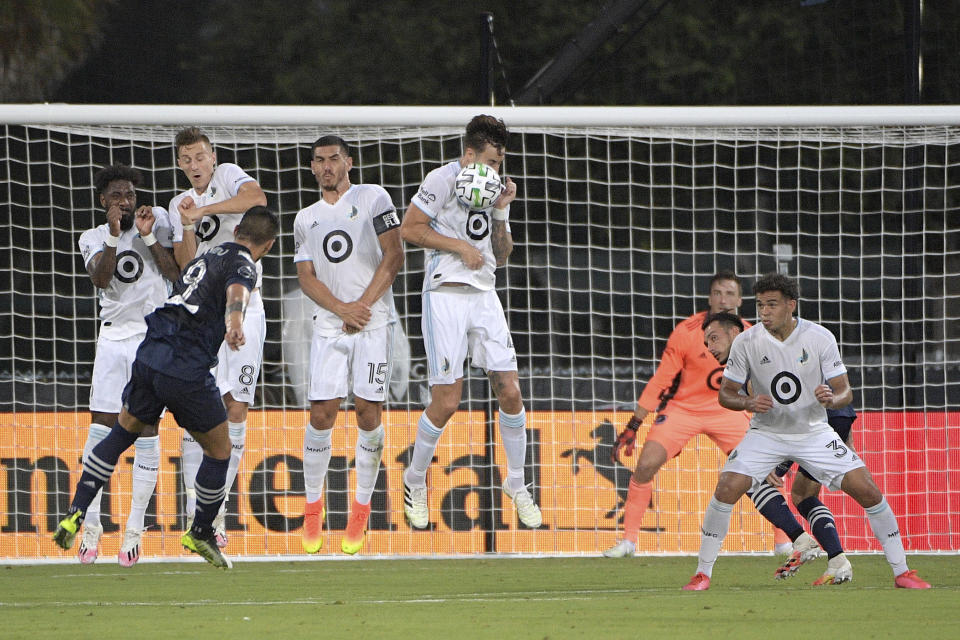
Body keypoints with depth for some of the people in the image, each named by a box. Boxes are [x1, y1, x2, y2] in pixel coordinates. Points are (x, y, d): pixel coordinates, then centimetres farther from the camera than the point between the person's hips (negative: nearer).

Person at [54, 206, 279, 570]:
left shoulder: (206, 257, 21)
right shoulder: (243, 266, -3)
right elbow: (235, 293, -29)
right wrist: (234, 322, -50)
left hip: (149, 357, 7)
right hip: (188, 371, -7)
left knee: (122, 434, 26)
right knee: (219, 451, 13)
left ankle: (76, 512, 19)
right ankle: (201, 533, 26)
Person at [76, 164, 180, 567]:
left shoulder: (157, 219, 2)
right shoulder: (93, 238, 5)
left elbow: (175, 273, -6)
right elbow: (100, 279, -14)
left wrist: (149, 236, -15)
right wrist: (114, 235, -23)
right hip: (113, 337, 2)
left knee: (146, 430, -4)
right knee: (101, 427, -3)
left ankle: (134, 528, 0)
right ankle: (91, 524, 4)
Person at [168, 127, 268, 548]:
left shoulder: (228, 177, 2)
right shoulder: (179, 205, 14)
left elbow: (257, 198, -22)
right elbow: (185, 265, 2)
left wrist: (203, 211, -23)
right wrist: (188, 226, -13)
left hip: (243, 307, -3)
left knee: (236, 410, -5)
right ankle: (195, 512, -7)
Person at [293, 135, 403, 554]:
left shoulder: (373, 198, 4)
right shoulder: (306, 219, 15)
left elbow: (393, 257, -2)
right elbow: (306, 277, 8)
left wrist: (363, 305, -10)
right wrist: (341, 308, -10)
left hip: (374, 321, -3)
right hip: (329, 326, 3)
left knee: (368, 411, -6)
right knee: (322, 413, -6)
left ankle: (361, 510, 3)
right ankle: (312, 509, 6)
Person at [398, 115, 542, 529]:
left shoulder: (493, 189, 15)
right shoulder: (445, 180, -6)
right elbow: (409, 229, -10)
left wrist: (501, 213, 2)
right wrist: (460, 246, -11)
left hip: (484, 297, 6)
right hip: (446, 294, -6)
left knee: (510, 392, -2)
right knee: (446, 403, -7)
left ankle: (516, 485, 14)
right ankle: (415, 483, 15)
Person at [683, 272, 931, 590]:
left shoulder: (820, 338, -13)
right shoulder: (746, 342, -13)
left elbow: (845, 392, -9)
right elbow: (726, 393, -3)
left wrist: (832, 399, -32)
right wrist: (748, 403, -25)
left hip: (814, 433, 0)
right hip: (766, 433, 0)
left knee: (868, 491, -9)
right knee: (726, 489, -20)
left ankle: (901, 572, 4)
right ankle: (703, 573, -6)